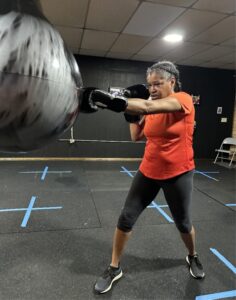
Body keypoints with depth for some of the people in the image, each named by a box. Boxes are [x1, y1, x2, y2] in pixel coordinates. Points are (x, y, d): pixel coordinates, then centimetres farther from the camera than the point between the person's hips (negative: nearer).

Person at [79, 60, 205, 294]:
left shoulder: (183, 100, -15)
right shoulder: (152, 105, 3)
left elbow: (149, 107, -35)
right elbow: (136, 136, 6)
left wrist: (113, 101, -48)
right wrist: (130, 110, -5)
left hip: (178, 174, -4)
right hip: (148, 172, 5)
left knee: (183, 223, 16)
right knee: (126, 218, 2)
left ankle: (193, 257, 49)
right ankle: (114, 268, 23)